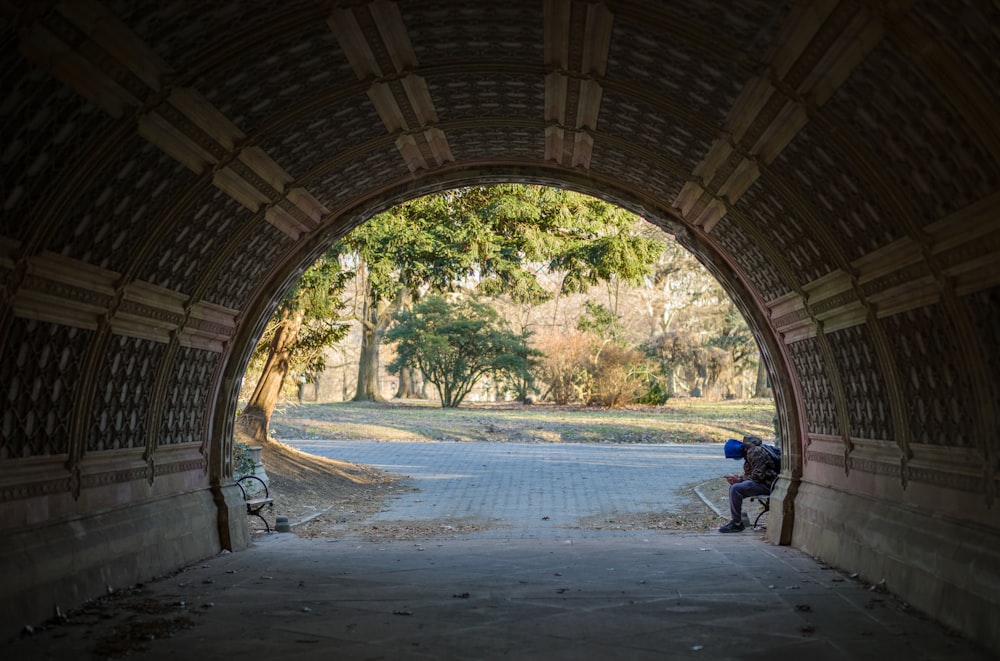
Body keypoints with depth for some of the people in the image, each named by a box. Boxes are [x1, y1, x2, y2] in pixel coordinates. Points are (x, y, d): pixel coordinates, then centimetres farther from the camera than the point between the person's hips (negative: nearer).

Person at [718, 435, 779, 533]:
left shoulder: (755, 452, -18)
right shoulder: (749, 452, 14)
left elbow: (758, 476, -23)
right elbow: (749, 474, 20)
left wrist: (739, 479, -14)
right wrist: (737, 478, 2)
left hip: (767, 484, -11)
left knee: (736, 489, -22)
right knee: (733, 487, 11)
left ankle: (737, 524, -15)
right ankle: (735, 520, 7)